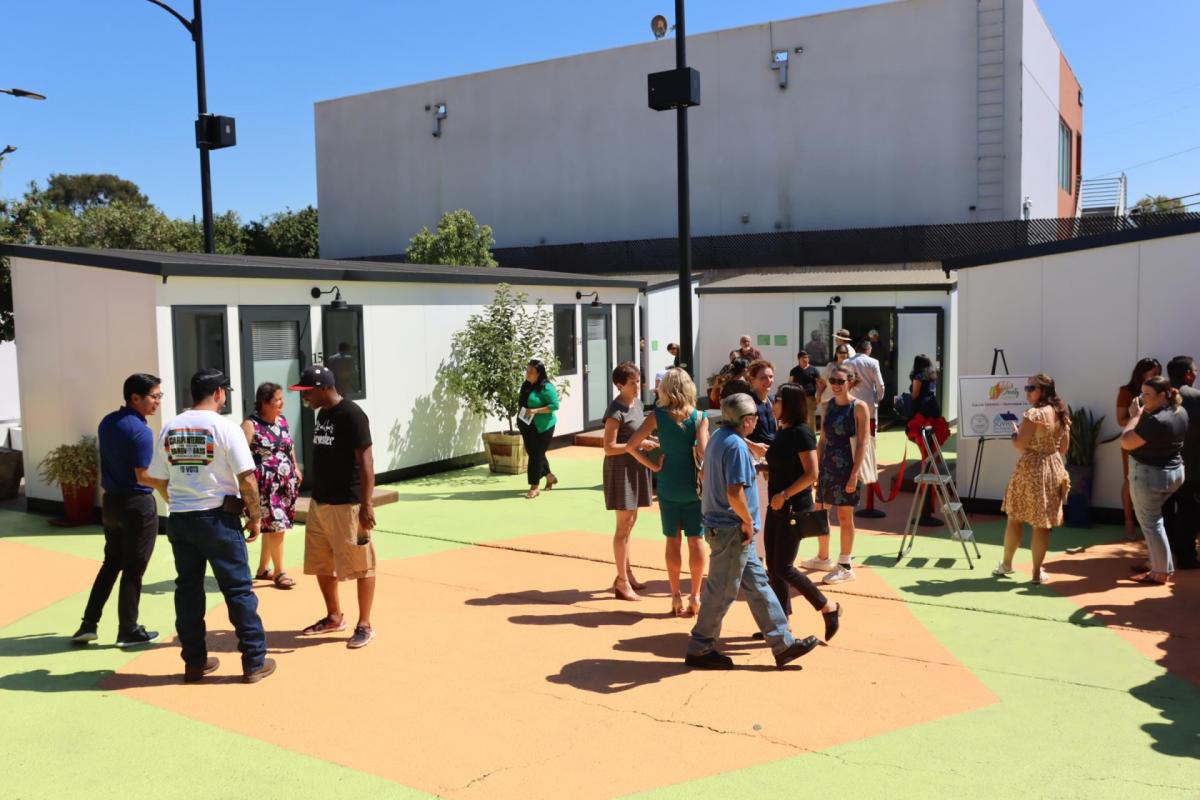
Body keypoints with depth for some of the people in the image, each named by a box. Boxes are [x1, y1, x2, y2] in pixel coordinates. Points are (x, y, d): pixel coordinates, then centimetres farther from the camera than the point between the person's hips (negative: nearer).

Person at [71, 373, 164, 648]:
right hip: (138, 505, -8)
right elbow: (143, 477, -20)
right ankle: (129, 631, 13)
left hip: (110, 501, 8)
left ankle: (88, 624, 20)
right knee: (133, 570, 3)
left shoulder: (107, 422, 7)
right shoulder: (141, 430, -20)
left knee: (111, 563, 19)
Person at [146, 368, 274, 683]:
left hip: (179, 519, 5)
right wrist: (255, 516, -2)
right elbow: (246, 478, -13)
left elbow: (158, 480, 10)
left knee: (188, 589, 14)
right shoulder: (225, 427, -10)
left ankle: (194, 662, 21)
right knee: (238, 589, 3)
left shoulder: (169, 429, 5)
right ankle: (254, 661, 8)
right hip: (218, 518, -5)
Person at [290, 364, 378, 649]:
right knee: (321, 564, 17)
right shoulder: (322, 414, 12)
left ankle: (364, 625, 11)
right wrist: (316, 496, 22)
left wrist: (367, 503, -24)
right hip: (319, 502, 9)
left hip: (347, 505, -9)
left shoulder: (351, 415, -15)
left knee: (360, 566, 1)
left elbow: (365, 461, -19)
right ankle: (334, 617, 32)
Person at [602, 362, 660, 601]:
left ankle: (626, 574, 29)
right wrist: (639, 444, -22)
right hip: (621, 469, -9)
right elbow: (609, 448, -21)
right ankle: (622, 583, 5)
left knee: (630, 522, 17)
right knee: (624, 525, -3)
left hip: (636, 467, 9)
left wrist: (649, 441, 1)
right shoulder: (616, 411, -18)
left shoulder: (637, 403, 7)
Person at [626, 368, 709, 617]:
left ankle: (676, 596, 16)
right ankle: (695, 596, 15)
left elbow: (631, 445, -11)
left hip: (668, 485, 1)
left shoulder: (658, 416, -6)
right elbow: (703, 452, -19)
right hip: (694, 484, -1)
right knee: (696, 540, 9)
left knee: (672, 540, 10)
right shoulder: (699, 417, -8)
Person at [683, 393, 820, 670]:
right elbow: (734, 493, -28)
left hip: (722, 526, 10)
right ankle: (699, 649, 14)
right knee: (721, 591, 2)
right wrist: (748, 521, -15)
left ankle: (782, 643, 21)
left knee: (757, 584, 14)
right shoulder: (736, 446, -21)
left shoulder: (718, 437, 9)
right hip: (732, 530, -10)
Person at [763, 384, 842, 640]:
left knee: (783, 567, -7)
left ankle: (829, 608, 8)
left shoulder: (801, 433, -15)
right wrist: (764, 467, 7)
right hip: (777, 507, 9)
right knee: (772, 566, 9)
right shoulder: (782, 432, 11)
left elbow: (811, 474, -21)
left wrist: (784, 494, -23)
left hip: (794, 508, -9)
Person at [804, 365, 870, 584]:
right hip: (827, 466, 7)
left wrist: (854, 474, -18)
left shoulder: (859, 407, -9)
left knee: (844, 517, 1)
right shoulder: (828, 405, 9)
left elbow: (862, 443, -12)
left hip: (847, 467, -6)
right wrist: (816, 467, 9)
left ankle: (845, 567, 11)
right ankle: (823, 558, 31)